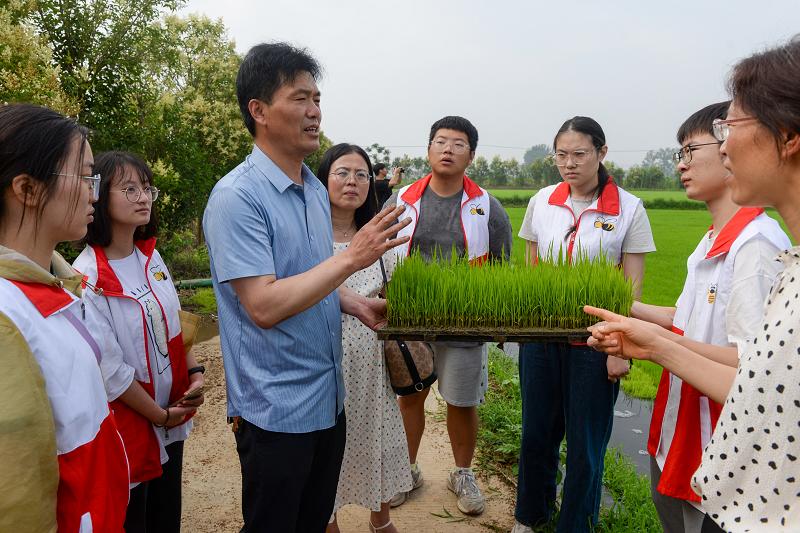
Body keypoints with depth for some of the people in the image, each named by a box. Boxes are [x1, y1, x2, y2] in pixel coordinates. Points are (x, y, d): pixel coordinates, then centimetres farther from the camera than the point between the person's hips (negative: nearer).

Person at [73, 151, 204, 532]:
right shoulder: (88, 278, -21)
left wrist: (194, 372, -3)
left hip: (172, 422, 7)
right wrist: (158, 414, -11)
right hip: (129, 426, -6)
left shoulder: (151, 257, 2)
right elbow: (107, 367, -19)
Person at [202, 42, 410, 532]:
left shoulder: (316, 190, 7)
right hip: (276, 409, -7)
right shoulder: (238, 197, -19)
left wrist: (357, 304, 1)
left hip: (328, 396, 8)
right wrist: (352, 257, -26)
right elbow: (264, 305, -26)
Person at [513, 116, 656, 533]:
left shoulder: (629, 209, -7)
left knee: (586, 444, 8)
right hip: (540, 337, 3)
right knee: (537, 432, 15)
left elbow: (632, 287, -6)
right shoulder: (541, 202, 2)